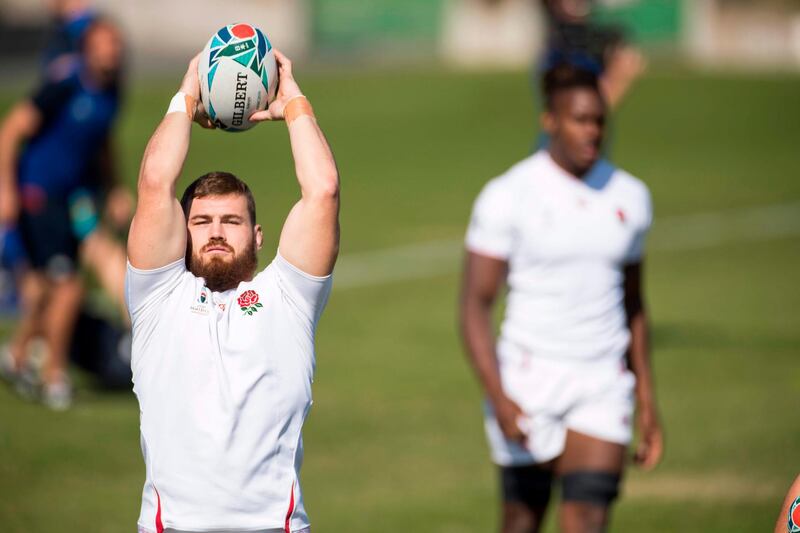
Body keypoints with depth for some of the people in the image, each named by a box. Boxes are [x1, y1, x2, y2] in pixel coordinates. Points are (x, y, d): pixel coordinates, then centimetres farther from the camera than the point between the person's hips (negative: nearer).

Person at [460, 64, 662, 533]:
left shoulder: (630, 197, 6)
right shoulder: (508, 196, -8)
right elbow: (475, 305, -9)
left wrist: (647, 403, 15)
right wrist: (498, 398, -21)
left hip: (603, 387, 3)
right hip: (527, 383, -2)